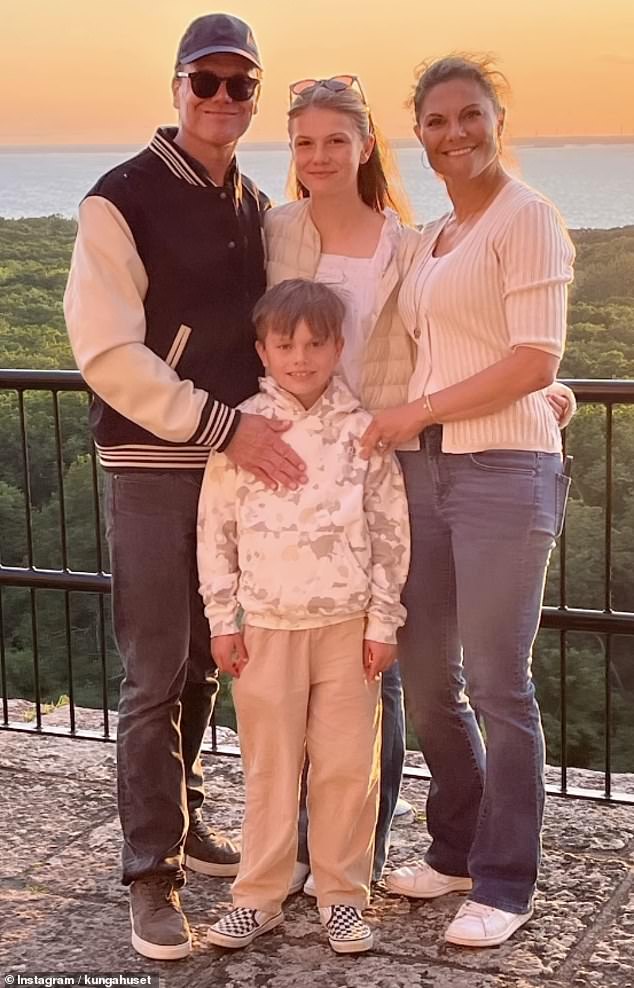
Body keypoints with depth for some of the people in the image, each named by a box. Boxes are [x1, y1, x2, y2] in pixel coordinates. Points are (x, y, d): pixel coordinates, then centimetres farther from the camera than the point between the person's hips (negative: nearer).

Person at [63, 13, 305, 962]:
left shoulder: (256, 208, 12)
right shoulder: (123, 199, -8)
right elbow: (107, 351, -15)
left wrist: (264, 424, 6)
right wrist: (224, 426, -20)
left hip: (239, 460, 6)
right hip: (153, 465, -6)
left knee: (207, 662, 14)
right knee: (156, 676, -3)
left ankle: (182, 818, 31)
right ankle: (154, 874, 6)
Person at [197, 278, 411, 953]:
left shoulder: (361, 428, 0)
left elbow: (390, 529, 2)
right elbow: (215, 529, 3)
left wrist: (383, 620, 0)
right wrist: (223, 619, 1)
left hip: (347, 624, 0)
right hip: (267, 624, 0)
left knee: (347, 765, 5)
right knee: (269, 766, 7)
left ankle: (341, 896, 19)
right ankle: (258, 897, 18)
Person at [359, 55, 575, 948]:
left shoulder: (526, 218, -5)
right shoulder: (431, 238, 18)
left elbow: (537, 359, -13)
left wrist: (418, 411, -12)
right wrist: (402, 433, 3)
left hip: (504, 471, -7)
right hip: (427, 470, 7)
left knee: (497, 683, -1)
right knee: (425, 675, 11)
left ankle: (505, 883, 13)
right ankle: (457, 850, 28)